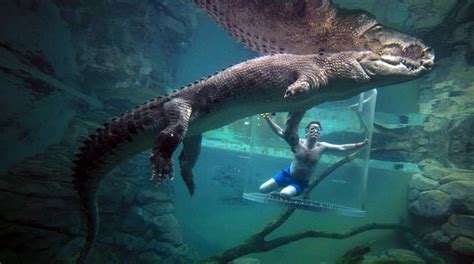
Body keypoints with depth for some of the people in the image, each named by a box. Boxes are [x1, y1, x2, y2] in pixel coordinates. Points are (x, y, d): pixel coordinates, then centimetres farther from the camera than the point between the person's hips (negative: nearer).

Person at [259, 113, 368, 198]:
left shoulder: (321, 147, -13)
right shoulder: (298, 142, -14)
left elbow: (342, 147, -14)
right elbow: (280, 132, -15)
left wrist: (360, 144, -23)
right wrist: (267, 118, -23)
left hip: (301, 182, -1)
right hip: (287, 174, 2)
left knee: (285, 194, -31)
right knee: (262, 189, 0)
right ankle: (285, 187, 26)